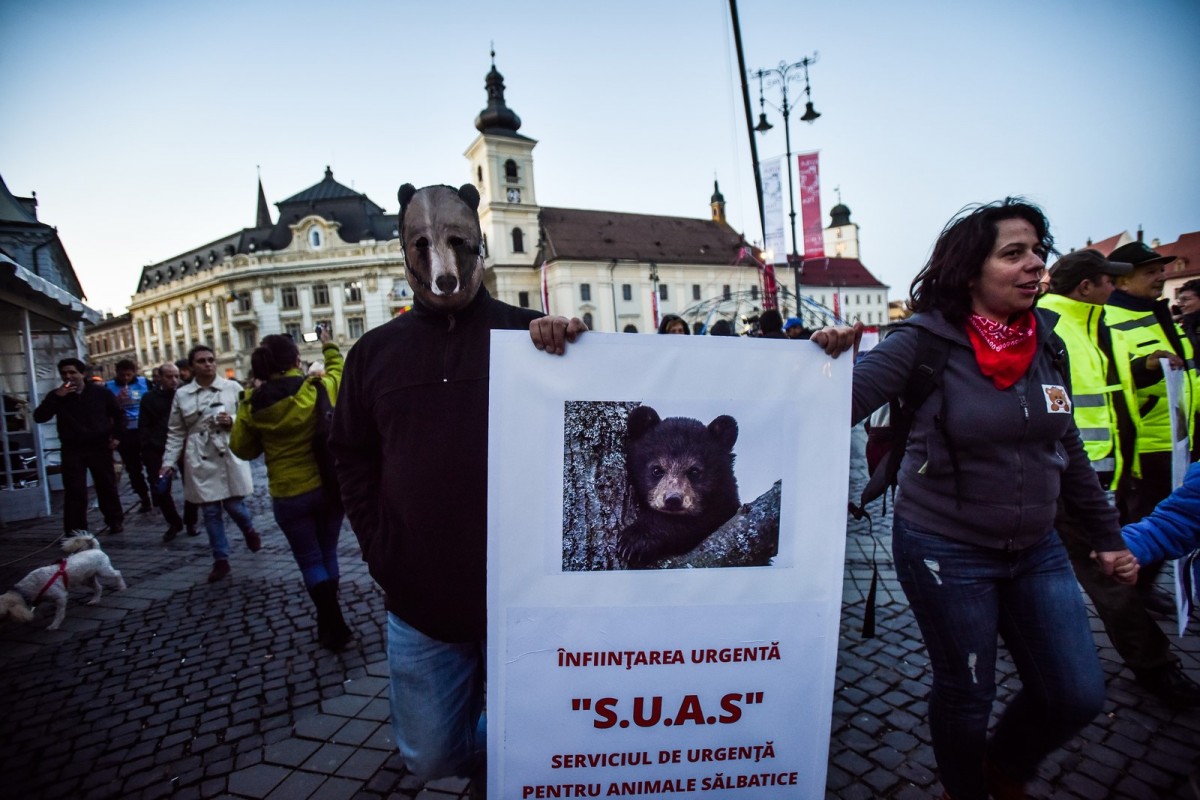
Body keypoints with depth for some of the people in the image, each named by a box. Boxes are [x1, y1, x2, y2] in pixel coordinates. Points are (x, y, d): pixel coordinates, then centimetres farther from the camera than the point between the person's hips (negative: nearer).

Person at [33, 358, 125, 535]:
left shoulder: (100, 392, 1)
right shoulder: (57, 396, 3)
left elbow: (118, 414, 12)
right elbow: (39, 417, -8)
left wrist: (116, 436, 4)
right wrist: (56, 397, -17)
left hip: (100, 447, 0)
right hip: (72, 450, 0)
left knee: (107, 487, 8)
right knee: (75, 491, -3)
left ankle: (116, 521, 20)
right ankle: (76, 529, 3)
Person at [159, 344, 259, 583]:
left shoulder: (233, 388, -1)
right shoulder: (181, 394, 4)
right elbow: (176, 432, 7)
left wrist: (232, 422, -17)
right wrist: (168, 462, 3)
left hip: (230, 457, -2)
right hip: (200, 462, 2)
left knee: (234, 505, 0)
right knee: (210, 512, 7)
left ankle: (249, 531, 35)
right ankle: (220, 560, 19)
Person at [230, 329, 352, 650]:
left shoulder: (254, 405, -10)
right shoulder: (318, 388, -11)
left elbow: (242, 449, 4)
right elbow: (338, 372, 12)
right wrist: (329, 347, 27)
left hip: (289, 496, -1)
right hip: (330, 486, 1)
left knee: (310, 560, 11)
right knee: (328, 554, 18)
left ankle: (334, 628, 14)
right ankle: (329, 620, 31)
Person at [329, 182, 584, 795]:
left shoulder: (525, 333, -4)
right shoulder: (375, 352, 4)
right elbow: (353, 461, 10)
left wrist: (574, 349, -23)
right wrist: (382, 558, 2)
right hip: (418, 603, 3)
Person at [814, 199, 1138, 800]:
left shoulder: (1045, 343, 1)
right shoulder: (926, 343, -15)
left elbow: (1067, 451, 11)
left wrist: (1108, 536, 16)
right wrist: (829, 359, -39)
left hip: (1036, 549, 6)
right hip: (945, 551, -5)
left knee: (1079, 695, 11)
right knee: (965, 693, 11)